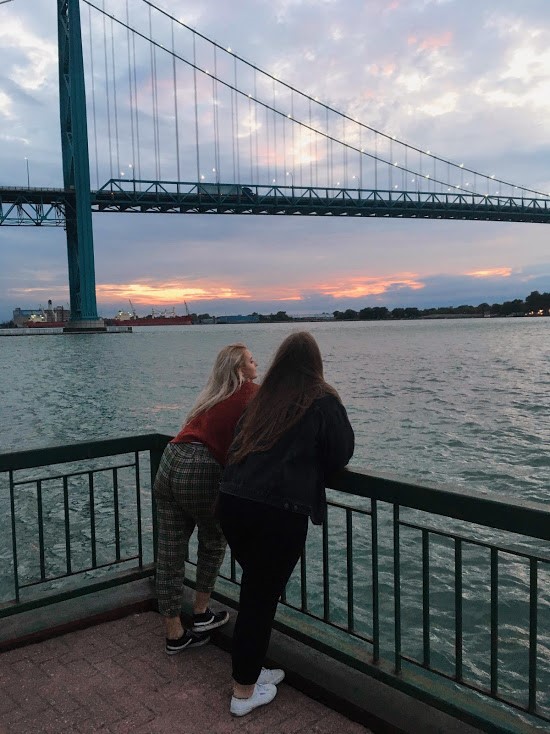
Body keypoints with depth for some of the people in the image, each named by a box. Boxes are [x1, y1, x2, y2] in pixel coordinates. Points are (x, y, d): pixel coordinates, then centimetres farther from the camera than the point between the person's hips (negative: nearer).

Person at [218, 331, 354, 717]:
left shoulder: (262, 397, 13)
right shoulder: (323, 400, -1)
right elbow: (341, 455, 4)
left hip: (233, 502, 5)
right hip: (280, 511, -5)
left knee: (256, 590, 21)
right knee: (262, 598, 8)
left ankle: (251, 671, 35)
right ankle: (244, 692, 22)